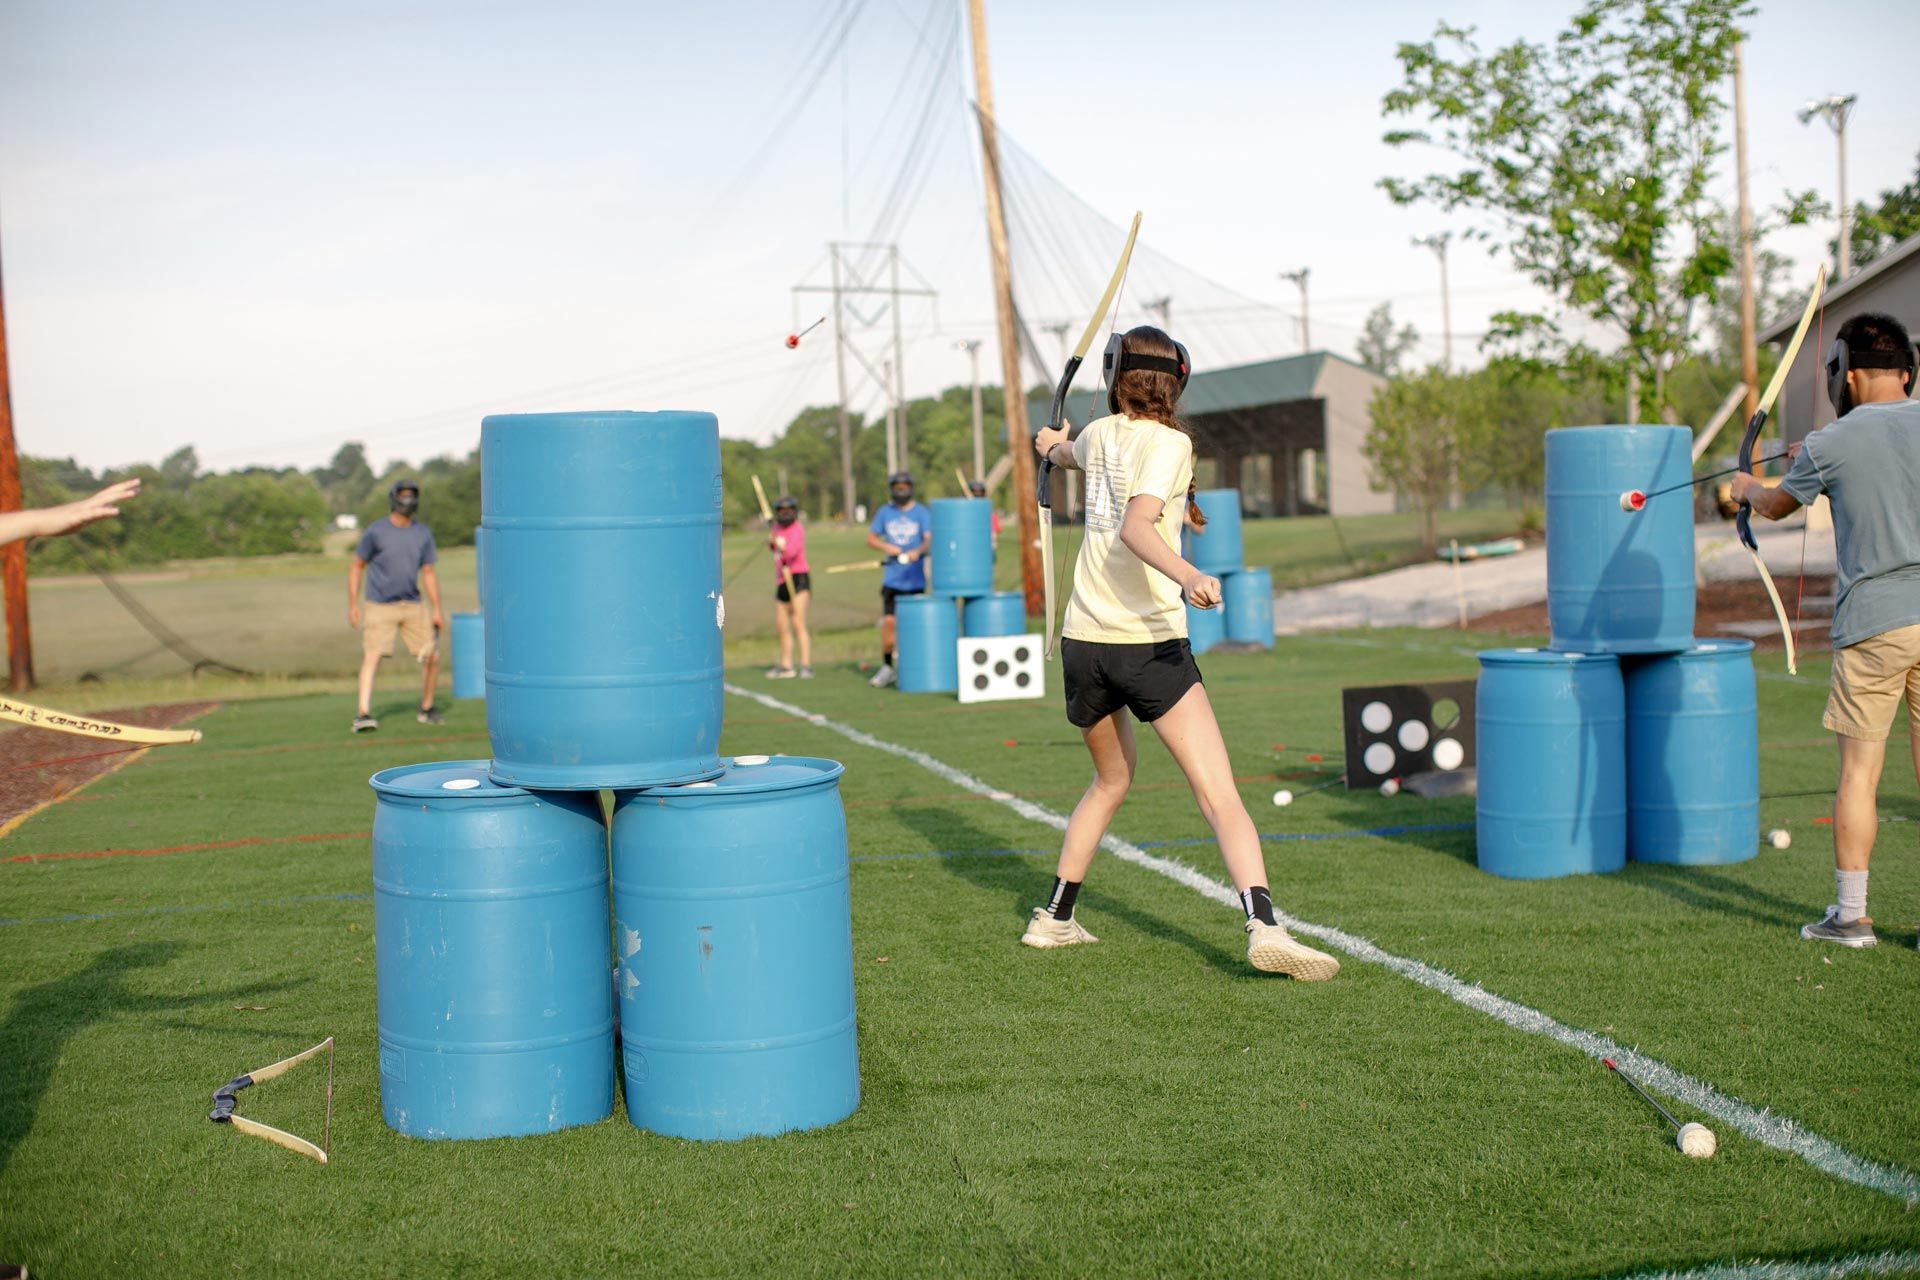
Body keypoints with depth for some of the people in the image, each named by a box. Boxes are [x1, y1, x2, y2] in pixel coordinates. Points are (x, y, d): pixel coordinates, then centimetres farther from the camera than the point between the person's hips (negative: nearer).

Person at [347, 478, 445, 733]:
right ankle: (363, 714, -22)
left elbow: (428, 573, 10)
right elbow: (356, 566, 2)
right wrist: (352, 604, -4)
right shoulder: (376, 531, -5)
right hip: (380, 607, -4)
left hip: (413, 606, 4)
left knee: (432, 657, 2)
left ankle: (426, 709, 20)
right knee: (372, 657, -17)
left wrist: (436, 610, 6)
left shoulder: (423, 534, 5)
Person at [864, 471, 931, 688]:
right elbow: (870, 538, 11)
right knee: (889, 621, -6)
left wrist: (918, 551, -32)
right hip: (892, 578, 2)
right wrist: (886, 547, -9)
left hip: (915, 579, -2)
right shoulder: (884, 513, 10)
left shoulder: (921, 513, 0)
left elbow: (929, 540, -11)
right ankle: (886, 667, 3)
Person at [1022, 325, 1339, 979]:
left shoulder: (1097, 435, 12)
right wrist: (1188, 577, -37)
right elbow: (1135, 526, -22)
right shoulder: (1169, 442, -6)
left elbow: (1070, 453, 39)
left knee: (1110, 780, 26)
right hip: (1149, 643, -6)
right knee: (1220, 796, -11)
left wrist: (1055, 445, 62)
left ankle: (1054, 917, 30)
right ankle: (1263, 925, -26)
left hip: (1083, 639, 6)